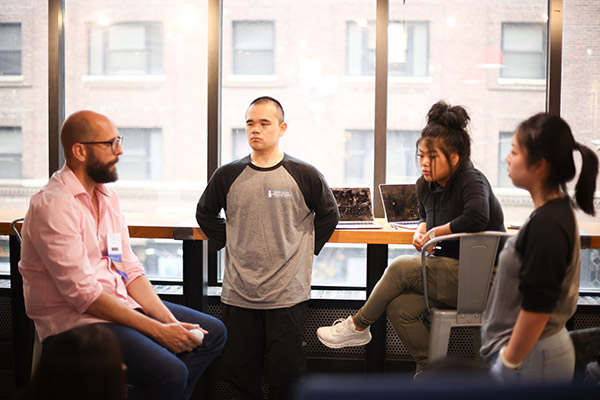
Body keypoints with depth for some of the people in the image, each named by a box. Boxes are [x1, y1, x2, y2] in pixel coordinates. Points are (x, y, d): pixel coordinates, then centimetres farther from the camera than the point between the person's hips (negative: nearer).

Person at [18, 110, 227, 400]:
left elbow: (129, 269, 9)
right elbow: (82, 293, -22)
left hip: (122, 304, 9)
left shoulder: (107, 196, 10)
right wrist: (158, 331, -21)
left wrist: (170, 320, -6)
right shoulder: (53, 205, -18)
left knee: (212, 333, 6)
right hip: (73, 319, -9)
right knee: (169, 373, -27)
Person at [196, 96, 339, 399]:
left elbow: (329, 215, 13)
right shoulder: (228, 176, 3)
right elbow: (205, 213, 19)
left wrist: (306, 250, 7)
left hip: (288, 294, -2)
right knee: (240, 372, 10)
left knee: (287, 374, 5)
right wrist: (227, 245, 11)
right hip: (238, 294, 2)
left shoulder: (304, 176, -2)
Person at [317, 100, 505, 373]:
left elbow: (476, 217, -37)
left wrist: (436, 232, -22)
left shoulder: (471, 180, -15)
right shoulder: (426, 185, 7)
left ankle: (358, 326, 4)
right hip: (453, 272, 8)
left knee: (401, 268, -17)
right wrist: (421, 230, 5)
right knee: (398, 307, -14)